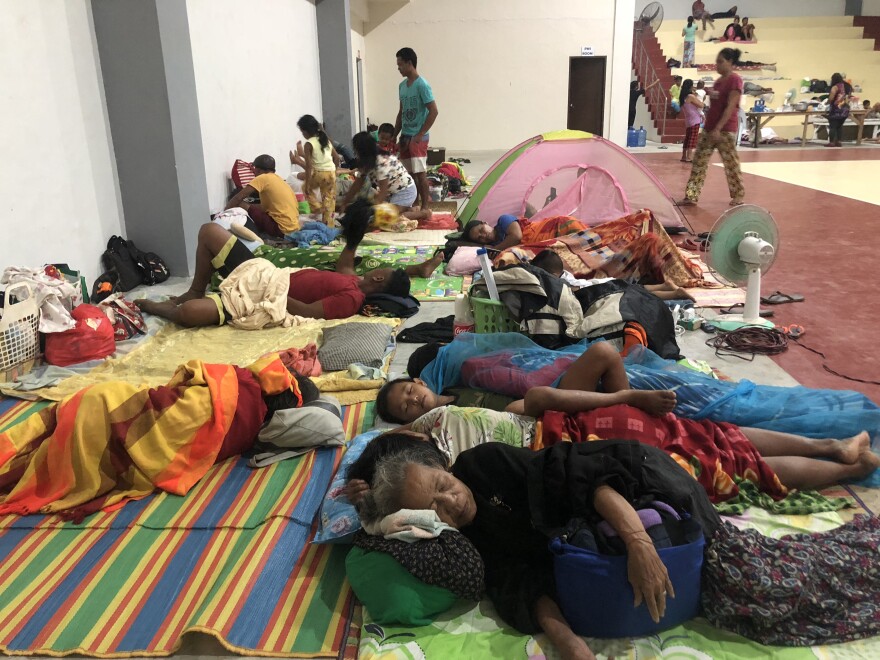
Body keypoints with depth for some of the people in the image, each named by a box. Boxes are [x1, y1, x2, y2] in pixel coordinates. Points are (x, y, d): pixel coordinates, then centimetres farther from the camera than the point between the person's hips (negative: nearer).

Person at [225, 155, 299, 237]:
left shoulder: (263, 178, -5)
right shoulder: (279, 180, 20)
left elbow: (239, 197, -7)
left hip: (282, 229, -9)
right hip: (294, 228, 9)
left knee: (241, 205, -4)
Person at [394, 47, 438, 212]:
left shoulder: (422, 85, -13)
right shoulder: (402, 86, 11)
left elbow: (434, 111, -16)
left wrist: (420, 135, -16)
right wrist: (394, 135, 14)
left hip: (418, 138, -7)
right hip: (405, 136, 7)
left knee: (420, 173, -5)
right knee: (410, 173, 10)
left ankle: (425, 207, 3)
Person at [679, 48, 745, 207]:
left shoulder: (735, 80, -11)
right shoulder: (718, 81, 16)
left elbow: (730, 107, -18)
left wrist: (718, 129, -23)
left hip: (725, 129, -8)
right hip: (709, 128, 8)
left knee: (731, 163, 1)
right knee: (699, 161, 1)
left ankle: (738, 195, 15)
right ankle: (691, 196, 0)